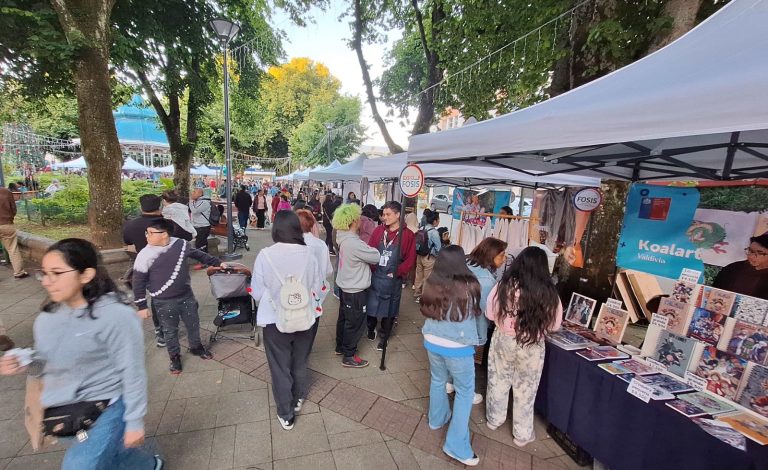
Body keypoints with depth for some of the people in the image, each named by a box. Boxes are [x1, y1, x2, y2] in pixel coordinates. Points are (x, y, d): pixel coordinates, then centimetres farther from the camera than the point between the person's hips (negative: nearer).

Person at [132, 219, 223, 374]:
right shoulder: (144, 255, -15)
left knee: (193, 324, 18)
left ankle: (196, 347, 43)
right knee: (170, 331, 13)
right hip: (164, 303, -3)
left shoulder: (181, 244, -9)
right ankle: (175, 357, 36)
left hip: (187, 295, 3)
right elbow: (138, 283, -8)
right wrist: (142, 306, -5)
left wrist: (217, 262, 15)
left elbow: (198, 254, 10)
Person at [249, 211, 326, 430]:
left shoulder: (265, 255, -18)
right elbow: (319, 287, -6)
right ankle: (298, 399, 48)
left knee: (280, 367, 18)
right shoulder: (309, 253, -16)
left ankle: (286, 414, 33)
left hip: (275, 320, -2)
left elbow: (256, 292, -9)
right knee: (300, 362, 25)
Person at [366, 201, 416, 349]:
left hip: (392, 280, -2)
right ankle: (370, 329, 40)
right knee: (370, 306, 11)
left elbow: (410, 259, -7)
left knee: (389, 310, 12)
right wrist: (372, 268, -10)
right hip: (375, 277, 2)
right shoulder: (378, 230, 1)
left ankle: (383, 337, 33)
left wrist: (397, 273, -14)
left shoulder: (408, 235, -7)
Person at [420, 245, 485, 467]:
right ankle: (457, 445, 21)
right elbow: (479, 315, -4)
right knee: (465, 392, 14)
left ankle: (437, 418, 48)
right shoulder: (469, 286, -20)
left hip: (432, 341, 4)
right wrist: (481, 338, 15)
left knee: (437, 380, 26)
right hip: (458, 347, -4)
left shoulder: (432, 284, -11)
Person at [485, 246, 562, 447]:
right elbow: (554, 325, -4)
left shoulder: (504, 285, -19)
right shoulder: (548, 293, -19)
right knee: (525, 390, 19)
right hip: (531, 347, 0)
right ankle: (522, 434, 37)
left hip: (502, 340, 1)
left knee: (498, 382, 22)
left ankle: (494, 419, 43)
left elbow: (490, 314, -7)